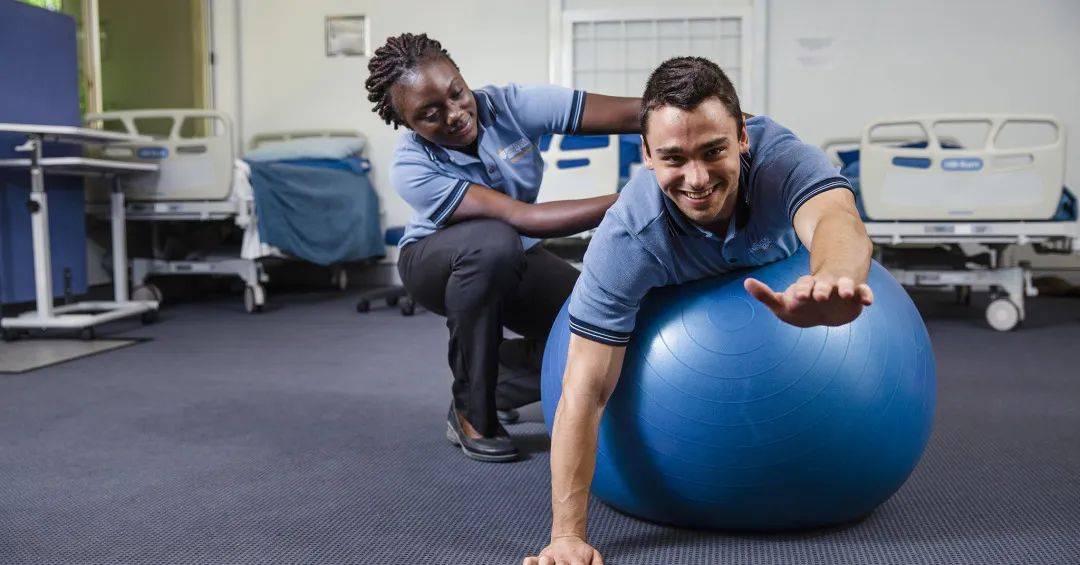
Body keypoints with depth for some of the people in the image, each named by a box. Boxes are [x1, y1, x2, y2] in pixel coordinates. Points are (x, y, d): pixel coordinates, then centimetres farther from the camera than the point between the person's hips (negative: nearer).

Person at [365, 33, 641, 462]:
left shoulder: (511, 106, -25)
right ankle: (471, 412, -18)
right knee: (492, 242, -39)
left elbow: (630, 113, -33)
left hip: (512, 263, 4)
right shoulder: (412, 169, -31)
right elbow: (521, 218, -43)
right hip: (438, 262, -3)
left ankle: (490, 387, 12)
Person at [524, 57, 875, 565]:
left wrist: (831, 279, -91)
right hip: (685, 305, 0)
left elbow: (839, 222, -65)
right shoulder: (627, 239, -42)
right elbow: (584, 394, -41)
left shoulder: (780, 156, -42)